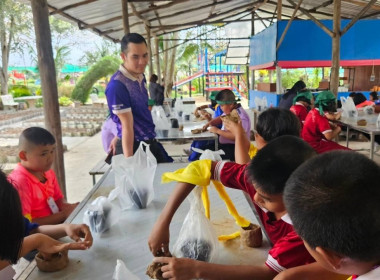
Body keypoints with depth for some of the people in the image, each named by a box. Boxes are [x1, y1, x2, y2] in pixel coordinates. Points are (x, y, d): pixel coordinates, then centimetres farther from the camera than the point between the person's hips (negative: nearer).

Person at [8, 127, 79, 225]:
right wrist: (64, 214, -19)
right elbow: (25, 224, -20)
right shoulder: (19, 182, -19)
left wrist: (68, 207, -7)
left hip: (55, 224, 8)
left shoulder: (48, 172, 4)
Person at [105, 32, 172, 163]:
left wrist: (118, 137, 15)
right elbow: (127, 125, -24)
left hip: (150, 142, 8)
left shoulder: (141, 77, 4)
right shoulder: (117, 85, -22)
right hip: (134, 147, -8)